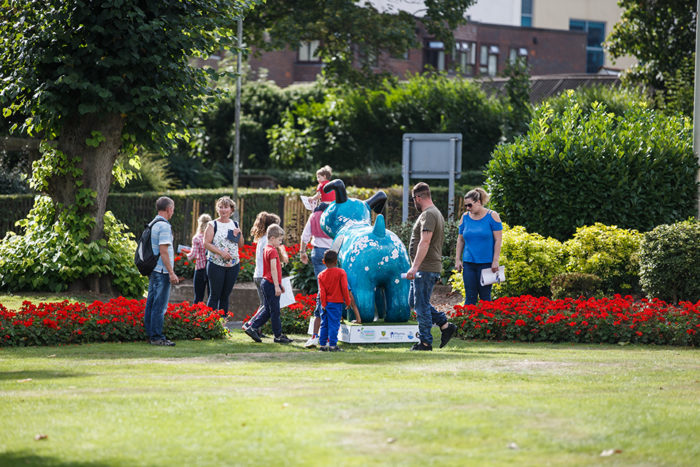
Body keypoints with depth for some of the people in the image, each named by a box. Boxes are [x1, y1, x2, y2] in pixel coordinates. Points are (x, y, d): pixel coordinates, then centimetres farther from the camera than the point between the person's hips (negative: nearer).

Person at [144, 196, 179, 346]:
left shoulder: (153, 224, 14)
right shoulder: (164, 226, -15)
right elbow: (163, 251, -19)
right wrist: (171, 272, -17)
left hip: (153, 270, 10)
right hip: (162, 271, -10)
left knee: (151, 303, 12)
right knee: (160, 305, -7)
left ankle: (150, 334, 16)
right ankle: (157, 337, -6)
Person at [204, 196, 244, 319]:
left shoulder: (235, 225, 12)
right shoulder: (213, 225, -1)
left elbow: (241, 244, 16)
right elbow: (206, 243, -8)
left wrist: (238, 234, -4)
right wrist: (221, 252, -18)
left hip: (233, 265, 4)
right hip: (216, 265, -4)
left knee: (225, 295, 8)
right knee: (215, 295, -4)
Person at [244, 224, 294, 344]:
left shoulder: (266, 249, 16)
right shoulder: (273, 251, -15)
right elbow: (273, 269, -21)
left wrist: (279, 284, 26)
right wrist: (277, 286, -22)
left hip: (266, 283, 10)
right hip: (271, 284, -10)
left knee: (268, 310, 15)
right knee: (275, 311, -3)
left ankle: (252, 328, 14)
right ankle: (278, 336, 2)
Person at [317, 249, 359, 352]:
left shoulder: (321, 275, 3)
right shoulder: (341, 273, -7)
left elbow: (322, 291, -2)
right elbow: (344, 288, -9)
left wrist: (323, 304, -2)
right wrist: (348, 301, 0)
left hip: (326, 304, 4)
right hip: (336, 303, -4)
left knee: (324, 324, 10)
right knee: (334, 324, -4)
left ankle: (322, 344, 11)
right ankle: (332, 345, -8)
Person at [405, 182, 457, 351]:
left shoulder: (428, 215, -15)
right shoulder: (436, 213, 18)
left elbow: (425, 242, -25)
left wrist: (415, 267, -28)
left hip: (426, 268, -10)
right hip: (432, 268, 10)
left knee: (421, 305, -5)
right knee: (417, 301, 16)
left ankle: (425, 342, 0)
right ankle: (445, 325, 14)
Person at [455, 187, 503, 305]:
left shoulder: (492, 216, -3)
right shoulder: (465, 217, 9)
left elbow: (498, 240, -4)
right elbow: (460, 240, 16)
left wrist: (495, 261, -10)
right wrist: (457, 259, 9)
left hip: (486, 263, -3)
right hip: (468, 263, 4)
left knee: (485, 296, 0)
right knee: (470, 297, 1)